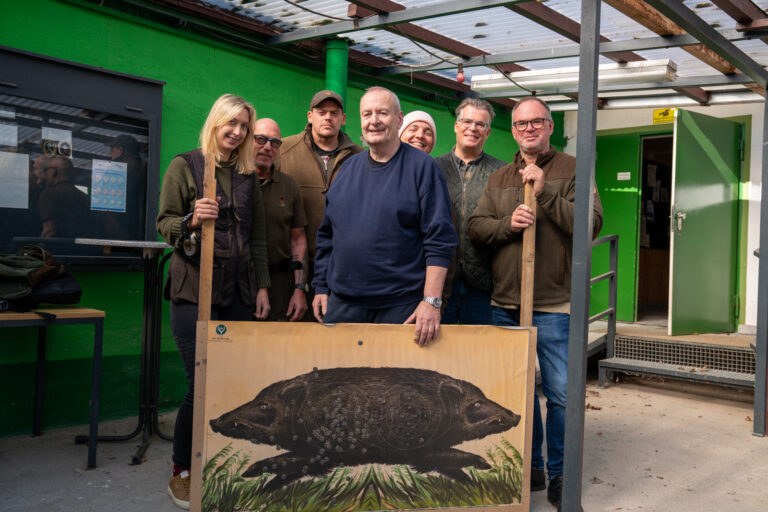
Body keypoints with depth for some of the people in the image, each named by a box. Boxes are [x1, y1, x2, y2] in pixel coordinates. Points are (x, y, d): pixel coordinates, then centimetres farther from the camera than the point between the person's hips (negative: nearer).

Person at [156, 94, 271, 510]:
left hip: (238, 291, 5)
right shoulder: (185, 165, 3)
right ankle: (181, 472, 12)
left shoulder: (248, 176, 16)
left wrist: (262, 286, 9)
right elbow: (165, 224, 0)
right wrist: (191, 221, -21)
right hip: (194, 289, -4)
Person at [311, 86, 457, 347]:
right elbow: (326, 235, 18)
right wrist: (322, 287, 12)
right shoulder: (348, 167, 12)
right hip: (342, 304, 5)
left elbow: (440, 240, -8)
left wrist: (431, 300, -15)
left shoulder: (422, 166, -3)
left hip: (401, 306, -4)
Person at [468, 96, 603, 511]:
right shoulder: (498, 179, 14)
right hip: (505, 303, 5)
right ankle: (531, 467, 30)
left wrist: (545, 193, -18)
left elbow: (591, 223, -12)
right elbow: (475, 226, 6)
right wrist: (507, 223, -12)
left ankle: (559, 474, 18)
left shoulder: (572, 170, 0)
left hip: (554, 305, -4)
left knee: (560, 394, -1)